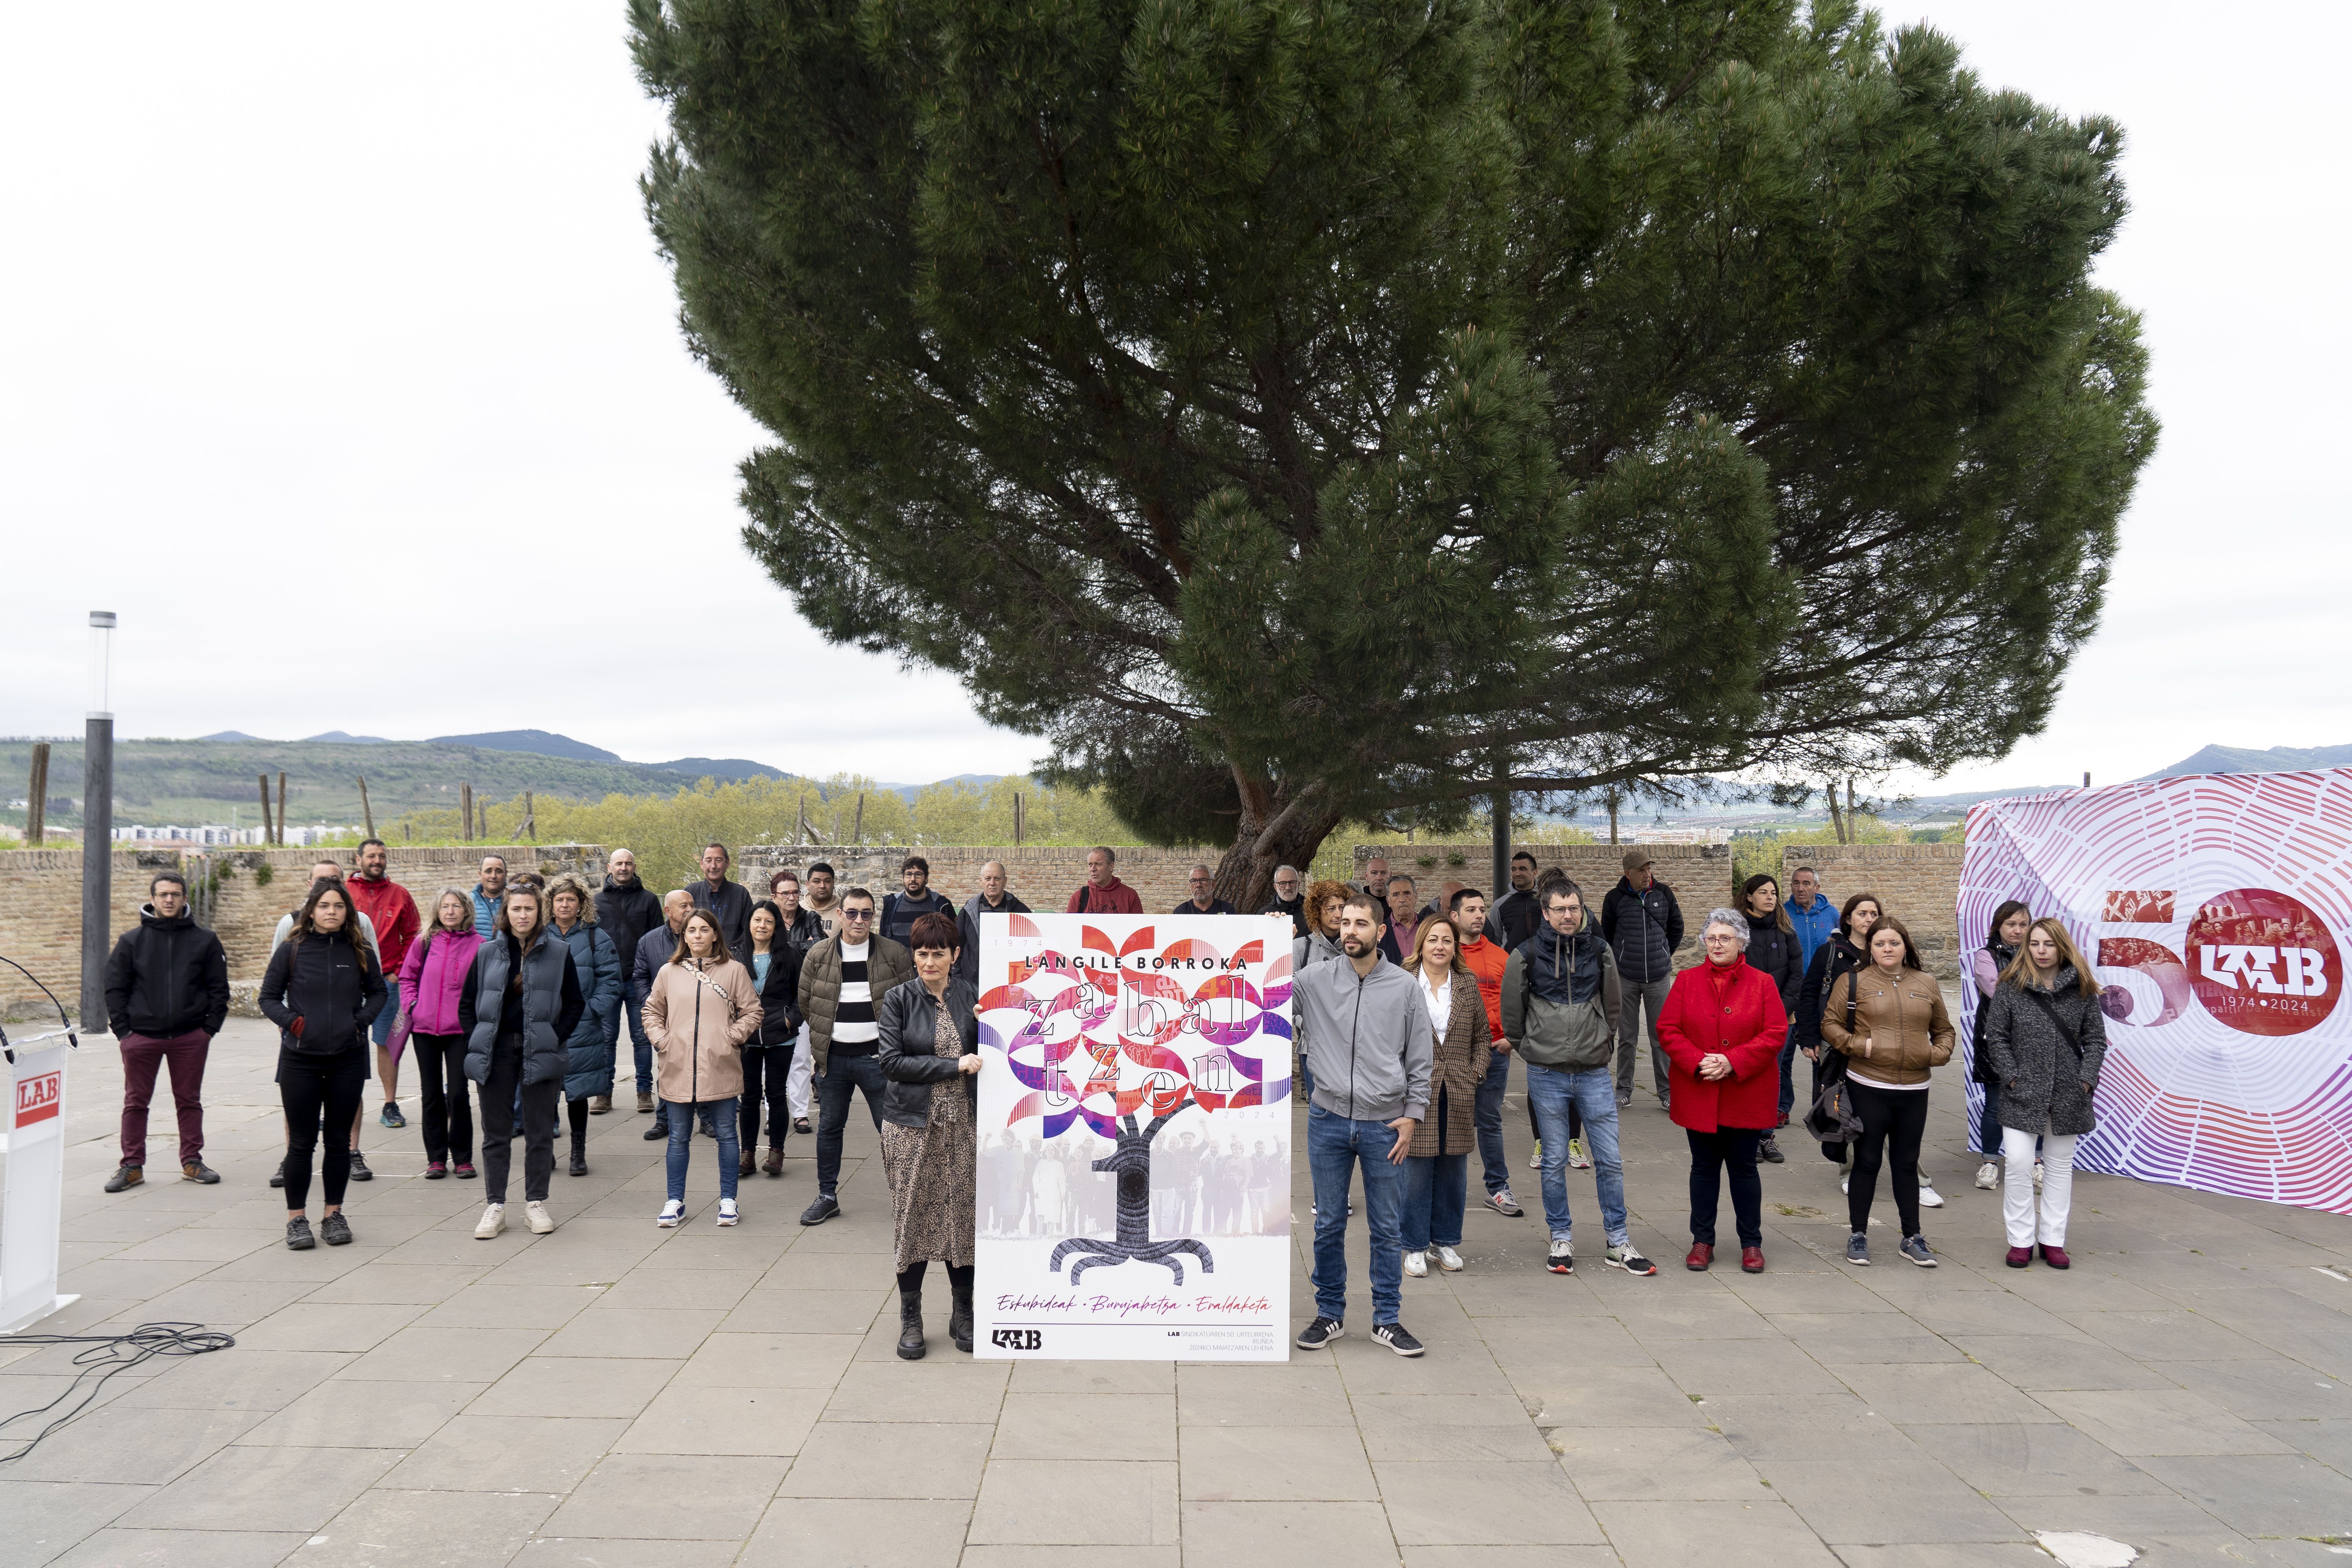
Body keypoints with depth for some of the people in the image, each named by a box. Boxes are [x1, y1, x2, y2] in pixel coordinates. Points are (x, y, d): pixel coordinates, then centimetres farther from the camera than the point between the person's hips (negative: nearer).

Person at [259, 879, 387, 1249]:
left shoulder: (360, 953, 2)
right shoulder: (291, 951, -1)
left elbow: (377, 992, 13)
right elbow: (269, 997, 5)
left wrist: (361, 1019, -3)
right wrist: (291, 1020, -11)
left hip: (349, 1059, 2)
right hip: (300, 1059, -1)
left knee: (339, 1141, 9)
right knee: (302, 1142, 3)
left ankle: (334, 1215, 20)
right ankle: (297, 1219, 14)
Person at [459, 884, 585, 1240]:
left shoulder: (559, 952, 1)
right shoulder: (487, 953, 6)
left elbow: (576, 1003, 3)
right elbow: (467, 1004, 9)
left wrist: (554, 1039, -7)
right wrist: (476, 1043, -1)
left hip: (539, 1052, -1)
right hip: (496, 1051, 1)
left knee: (540, 1130, 5)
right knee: (496, 1131, 7)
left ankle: (536, 1203, 15)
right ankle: (494, 1206, 14)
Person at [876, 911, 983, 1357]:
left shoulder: (970, 996, 5)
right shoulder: (898, 999, -2)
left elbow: (985, 1060, 11)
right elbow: (890, 1061, -11)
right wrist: (953, 1066, -14)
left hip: (963, 1124, 2)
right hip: (913, 1124, -2)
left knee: (964, 1216, 5)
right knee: (912, 1217, 3)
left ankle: (963, 1315, 21)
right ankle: (910, 1320, 18)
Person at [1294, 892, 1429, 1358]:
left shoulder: (1405, 987, 1)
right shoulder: (1315, 980, 2)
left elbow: (1420, 1060, 4)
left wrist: (1412, 1116, -3)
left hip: (1384, 1124, -1)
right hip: (1329, 1120, 1)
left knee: (1387, 1229, 8)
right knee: (1328, 1225, 10)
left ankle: (1387, 1320, 20)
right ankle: (1330, 1315, 24)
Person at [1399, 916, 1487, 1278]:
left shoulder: (1468, 985, 8)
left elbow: (1482, 1036, 14)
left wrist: (1476, 1072, 2)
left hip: (1458, 1095, 3)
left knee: (1454, 1169, 10)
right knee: (1417, 1169, 1)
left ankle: (1446, 1242, 25)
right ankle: (1415, 1247, 14)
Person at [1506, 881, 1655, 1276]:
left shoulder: (1599, 951, 4)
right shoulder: (1527, 955, -3)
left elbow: (1612, 1006, 15)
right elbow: (1512, 1010, 8)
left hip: (1595, 1073, 2)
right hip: (1547, 1076, -2)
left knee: (1610, 1160, 4)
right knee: (1554, 1162, 6)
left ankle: (1618, 1243, 15)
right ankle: (1561, 1240, 19)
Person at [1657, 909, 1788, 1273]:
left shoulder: (1762, 983, -1)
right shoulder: (1687, 981, 3)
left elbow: (1775, 1034, -8)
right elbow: (1668, 1029, -1)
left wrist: (1733, 1062, -18)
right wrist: (1697, 1062, -16)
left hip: (1746, 1095, -1)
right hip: (1698, 1094, 1)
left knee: (1744, 1167, 7)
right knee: (1704, 1166, 10)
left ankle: (1752, 1243, 20)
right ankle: (1702, 1241, 20)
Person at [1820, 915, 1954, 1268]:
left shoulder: (1926, 986, 9)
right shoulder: (1854, 982, -1)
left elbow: (1944, 1029, 19)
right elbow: (1830, 1023, 0)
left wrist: (1939, 1053, 1)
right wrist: (1858, 1046, -13)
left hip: (1914, 1090, 3)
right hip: (1869, 1088, -3)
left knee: (1907, 1164, 12)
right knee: (1867, 1162, 5)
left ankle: (1912, 1238, 23)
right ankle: (1858, 1236, 16)